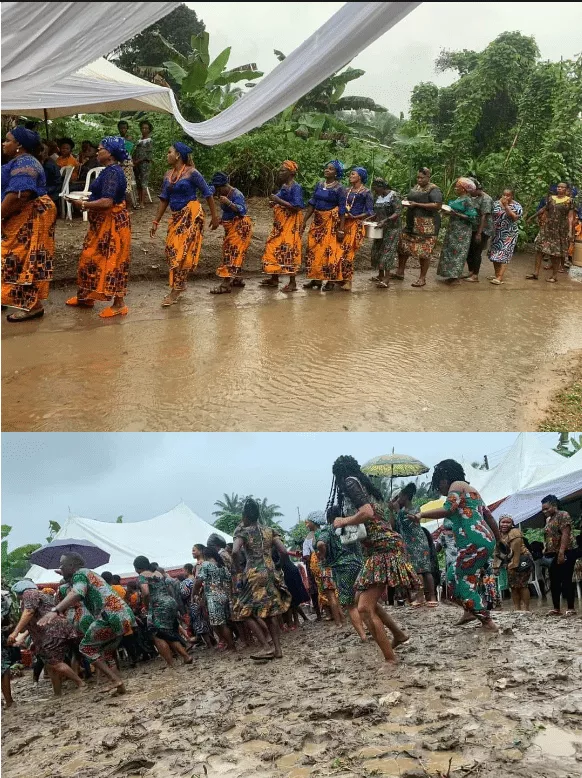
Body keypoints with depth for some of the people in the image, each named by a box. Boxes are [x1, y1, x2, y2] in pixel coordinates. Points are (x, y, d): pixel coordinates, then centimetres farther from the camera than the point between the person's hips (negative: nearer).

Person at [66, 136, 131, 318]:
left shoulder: (112, 172, -20)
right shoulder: (110, 170, 12)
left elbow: (106, 202, -28)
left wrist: (82, 205, -20)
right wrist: (85, 201, 7)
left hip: (112, 223, -10)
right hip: (103, 223, 11)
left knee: (111, 261, -4)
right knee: (92, 258, 16)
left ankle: (119, 304, 4)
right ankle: (87, 297, 27)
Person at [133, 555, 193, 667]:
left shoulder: (142, 576, -1)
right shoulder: (159, 573, 22)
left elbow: (146, 593, -17)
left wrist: (146, 606, -2)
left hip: (159, 607, -8)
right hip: (171, 603, 8)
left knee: (158, 636, 0)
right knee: (170, 635, 16)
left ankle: (170, 664, -5)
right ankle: (186, 656, 10)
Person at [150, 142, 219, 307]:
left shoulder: (191, 173, -10)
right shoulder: (168, 175, 9)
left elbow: (207, 193, -5)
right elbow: (164, 199, 13)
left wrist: (214, 216, -5)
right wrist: (156, 221, 10)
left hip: (191, 214, -7)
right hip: (176, 216, 7)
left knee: (182, 252, -8)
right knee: (171, 250, 7)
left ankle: (175, 292, -5)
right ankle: (180, 284, 25)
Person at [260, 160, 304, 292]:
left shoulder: (296, 187, -13)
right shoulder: (283, 186, 13)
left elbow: (297, 207, -22)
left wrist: (278, 200, -22)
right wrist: (274, 203, 3)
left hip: (290, 224, -9)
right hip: (280, 223, 9)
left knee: (289, 250, -9)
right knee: (273, 248, 12)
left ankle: (292, 283, -3)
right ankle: (274, 279, 23)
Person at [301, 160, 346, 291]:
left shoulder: (339, 188, -7)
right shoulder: (319, 184, 9)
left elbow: (342, 210, -9)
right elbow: (312, 204, 12)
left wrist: (341, 228, -14)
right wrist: (305, 220, 6)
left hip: (331, 222, -6)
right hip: (317, 221, 6)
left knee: (330, 250, -4)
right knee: (313, 249, 6)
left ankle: (331, 280, 5)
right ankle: (316, 279, 15)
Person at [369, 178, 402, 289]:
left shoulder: (394, 196, -12)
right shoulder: (379, 197, 10)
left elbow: (398, 213, -19)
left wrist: (385, 220, -28)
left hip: (392, 229, -8)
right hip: (381, 229, 8)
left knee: (387, 251, -11)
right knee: (377, 250, 8)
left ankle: (386, 279, -12)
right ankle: (380, 275, 20)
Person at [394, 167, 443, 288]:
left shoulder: (434, 189, -10)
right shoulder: (416, 187, 15)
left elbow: (437, 205, -21)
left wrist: (417, 204, -21)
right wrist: (407, 201, 4)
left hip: (426, 226, -8)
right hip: (412, 224, 8)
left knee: (424, 252, -4)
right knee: (402, 247, 10)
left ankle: (422, 278, 5)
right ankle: (400, 272, 23)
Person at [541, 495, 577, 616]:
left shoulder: (563, 515, -7)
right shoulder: (548, 520, 18)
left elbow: (565, 534, -16)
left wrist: (561, 552, -23)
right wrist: (546, 551, 8)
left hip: (565, 553, -9)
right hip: (554, 555, 9)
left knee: (566, 580, -8)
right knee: (554, 581, 8)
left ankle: (571, 609, -3)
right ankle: (556, 608, 14)